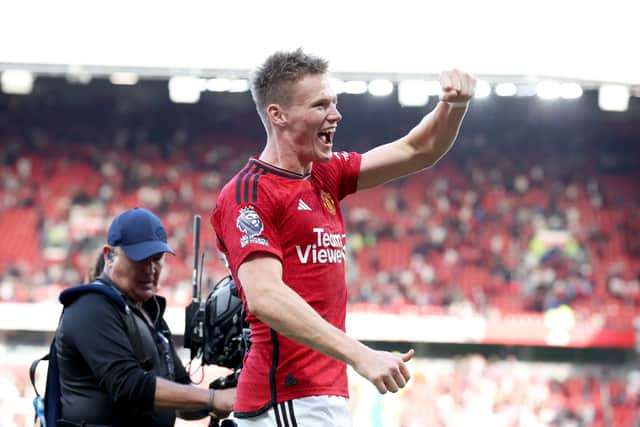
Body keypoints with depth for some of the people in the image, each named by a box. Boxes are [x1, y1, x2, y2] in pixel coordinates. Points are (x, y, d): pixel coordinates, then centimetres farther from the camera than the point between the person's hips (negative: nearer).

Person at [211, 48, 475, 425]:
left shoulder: (324, 176, 17)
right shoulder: (249, 193, -11)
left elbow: (417, 152, 21)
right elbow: (264, 296, -24)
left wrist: (454, 104, 0)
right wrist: (361, 355, -31)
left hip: (327, 394, 10)